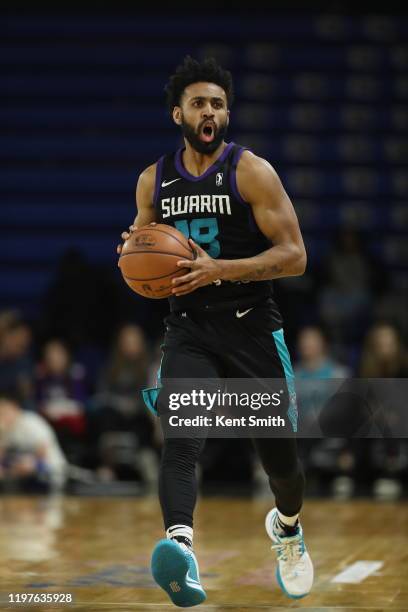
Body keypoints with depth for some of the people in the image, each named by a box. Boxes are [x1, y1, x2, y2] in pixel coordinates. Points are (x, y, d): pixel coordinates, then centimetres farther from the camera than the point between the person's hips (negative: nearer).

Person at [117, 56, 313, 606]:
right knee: (180, 438, -25)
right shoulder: (154, 181, 7)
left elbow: (294, 256, -12)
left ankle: (287, 529, 43)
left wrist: (218, 270, -24)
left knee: (279, 455, 10)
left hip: (253, 328, -2)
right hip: (189, 329, 2)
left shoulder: (253, 172, -6)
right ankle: (181, 549, -45)